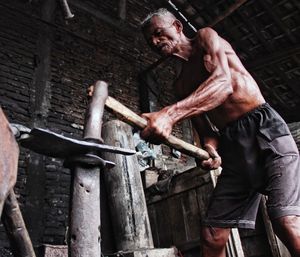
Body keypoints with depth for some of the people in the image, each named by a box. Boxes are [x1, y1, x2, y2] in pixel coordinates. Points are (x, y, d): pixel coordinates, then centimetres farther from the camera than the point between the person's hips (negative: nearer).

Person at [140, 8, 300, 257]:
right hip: (231, 145, 7)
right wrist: (210, 148, -13)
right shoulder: (181, 85, 21)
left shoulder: (206, 37, 5)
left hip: (264, 127, -6)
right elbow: (204, 128, 13)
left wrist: (171, 113, -29)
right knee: (211, 237, 0)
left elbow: (224, 82, -16)